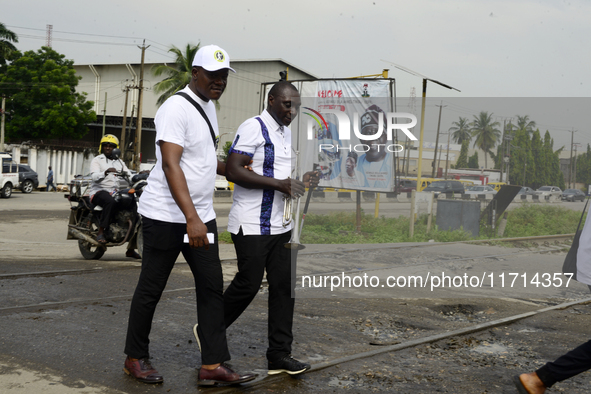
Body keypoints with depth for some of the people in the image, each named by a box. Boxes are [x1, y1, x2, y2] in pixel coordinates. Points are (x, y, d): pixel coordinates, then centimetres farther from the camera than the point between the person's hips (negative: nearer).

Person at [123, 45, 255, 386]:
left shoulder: (208, 106, 14)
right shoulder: (177, 108, -15)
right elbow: (171, 166, -25)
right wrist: (191, 219, -32)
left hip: (201, 216, 8)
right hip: (167, 215, -8)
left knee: (212, 286, 3)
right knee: (151, 288, 5)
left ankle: (213, 365, 6)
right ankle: (136, 358, 21)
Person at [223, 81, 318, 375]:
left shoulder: (287, 132, 17)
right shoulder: (253, 128, -11)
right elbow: (233, 171, -20)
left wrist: (302, 181, 7)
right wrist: (278, 184, -23)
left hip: (280, 225, 9)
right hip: (252, 225, -8)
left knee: (284, 286, 5)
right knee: (248, 284, -4)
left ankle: (279, 355, 11)